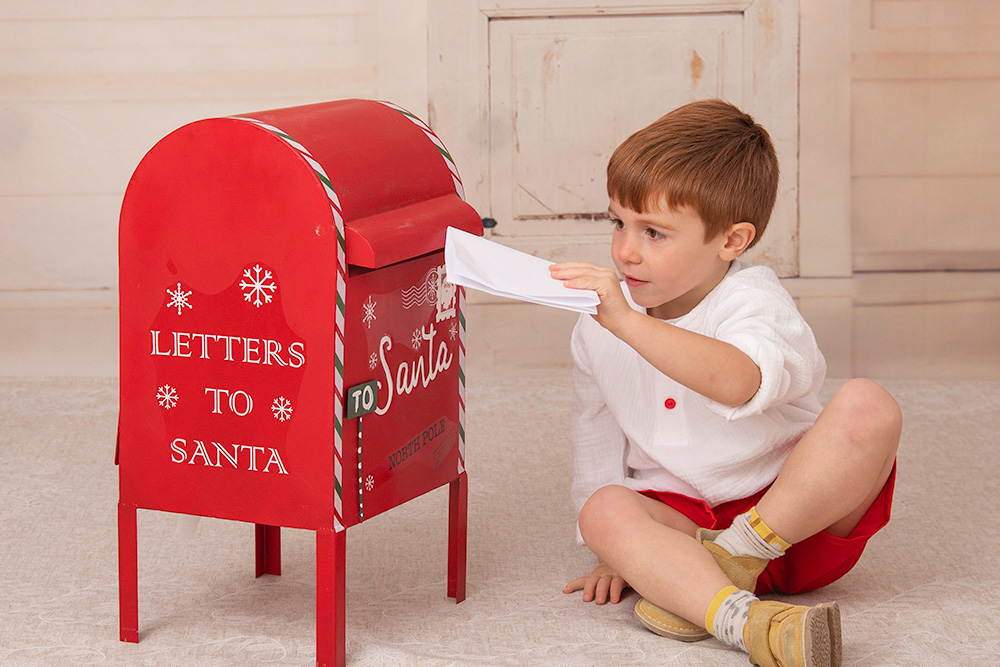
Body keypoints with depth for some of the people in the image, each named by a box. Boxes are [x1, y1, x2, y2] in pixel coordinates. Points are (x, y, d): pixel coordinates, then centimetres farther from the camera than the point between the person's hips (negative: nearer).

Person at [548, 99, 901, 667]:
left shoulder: (753, 301, -15)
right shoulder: (598, 332, 3)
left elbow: (740, 382, -40)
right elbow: (598, 454, 16)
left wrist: (627, 322, -48)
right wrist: (617, 553, 9)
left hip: (802, 515, -3)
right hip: (682, 519, 3)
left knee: (868, 407, -27)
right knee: (604, 510, -28)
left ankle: (740, 554, -24)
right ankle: (741, 617, -48)